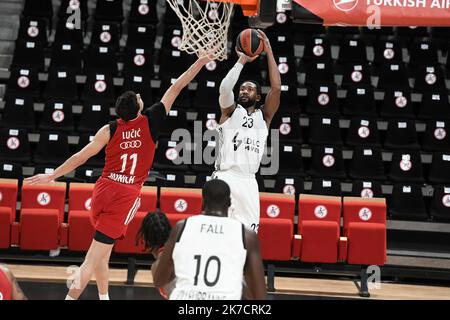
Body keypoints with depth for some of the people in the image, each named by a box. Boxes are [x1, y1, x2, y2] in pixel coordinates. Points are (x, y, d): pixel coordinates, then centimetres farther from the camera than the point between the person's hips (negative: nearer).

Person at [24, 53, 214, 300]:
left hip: (104, 189, 4)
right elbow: (176, 88, 3)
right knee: (95, 255, -7)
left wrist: (51, 176, 9)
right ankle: (70, 298, -14)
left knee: (102, 251, 21)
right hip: (127, 194, -4)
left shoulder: (110, 129, 1)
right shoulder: (150, 121, -3)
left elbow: (82, 156, 1)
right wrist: (201, 62, 8)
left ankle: (104, 298, 28)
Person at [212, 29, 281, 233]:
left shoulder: (264, 116, 15)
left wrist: (269, 51, 0)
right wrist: (242, 60, -3)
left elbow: (276, 88, 1)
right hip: (225, 178, -3)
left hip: (248, 182, 3)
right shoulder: (230, 110, 11)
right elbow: (225, 88, -10)